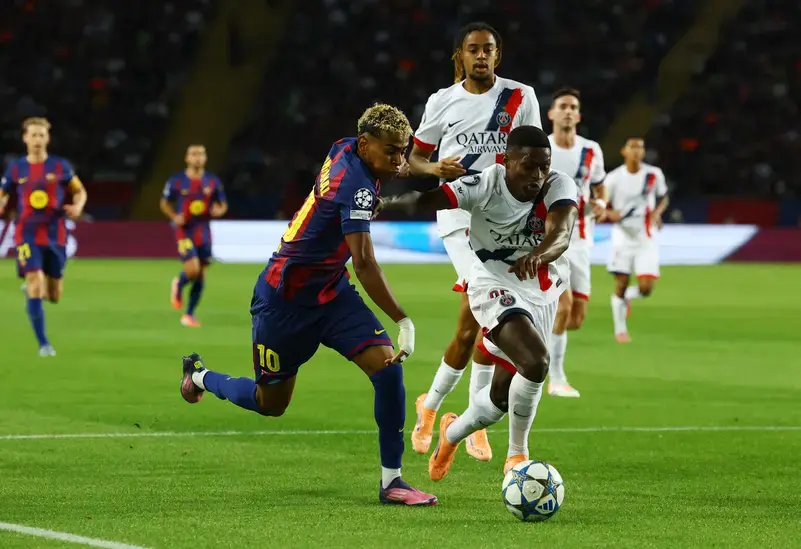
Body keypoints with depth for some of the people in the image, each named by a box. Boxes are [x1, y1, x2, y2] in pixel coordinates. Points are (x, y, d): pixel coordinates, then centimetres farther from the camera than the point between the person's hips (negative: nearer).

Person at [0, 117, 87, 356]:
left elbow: (79, 191, 9)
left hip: (55, 235, 1)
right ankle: (43, 343, -11)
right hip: (28, 235, -1)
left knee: (54, 295, 7)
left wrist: (77, 206, -13)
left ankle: (30, 288, 45)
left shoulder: (60, 166, 0)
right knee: (35, 285, -18)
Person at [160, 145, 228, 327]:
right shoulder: (176, 181, -4)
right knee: (192, 270, -20)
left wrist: (219, 211, -12)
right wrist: (174, 217, -11)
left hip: (204, 232, 3)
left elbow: (222, 204, 12)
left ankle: (189, 315, 17)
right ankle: (178, 285, 17)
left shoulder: (213, 182, 2)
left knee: (200, 277, 3)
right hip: (185, 232, -3)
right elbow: (164, 203, 7)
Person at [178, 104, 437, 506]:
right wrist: (403, 322, -37)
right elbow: (364, 264, -35)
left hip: (330, 291, 8)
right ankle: (200, 377, 40)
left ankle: (391, 480, -8)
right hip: (285, 300, -8)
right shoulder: (356, 184, -29)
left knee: (386, 366, -13)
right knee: (270, 403, 10)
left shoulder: (345, 149, -4)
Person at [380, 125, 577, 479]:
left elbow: (561, 234, -34)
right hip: (496, 286, -4)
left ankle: (452, 433, 46)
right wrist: (389, 204, -46)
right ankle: (517, 456, -11)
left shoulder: (560, 186, -16)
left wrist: (539, 255, -56)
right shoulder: (486, 185, -19)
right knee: (535, 360, -30)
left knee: (504, 392, 13)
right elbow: (426, 201, -28)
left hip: (542, 293, 4)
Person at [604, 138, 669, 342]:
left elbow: (663, 197, 14)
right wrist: (610, 213, -22)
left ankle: (627, 295, 26)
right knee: (621, 285, 0)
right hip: (623, 238, -1)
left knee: (645, 288, -9)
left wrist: (657, 212, -6)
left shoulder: (654, 174, -2)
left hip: (646, 239, 1)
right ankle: (620, 329, 17)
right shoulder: (614, 178, -7)